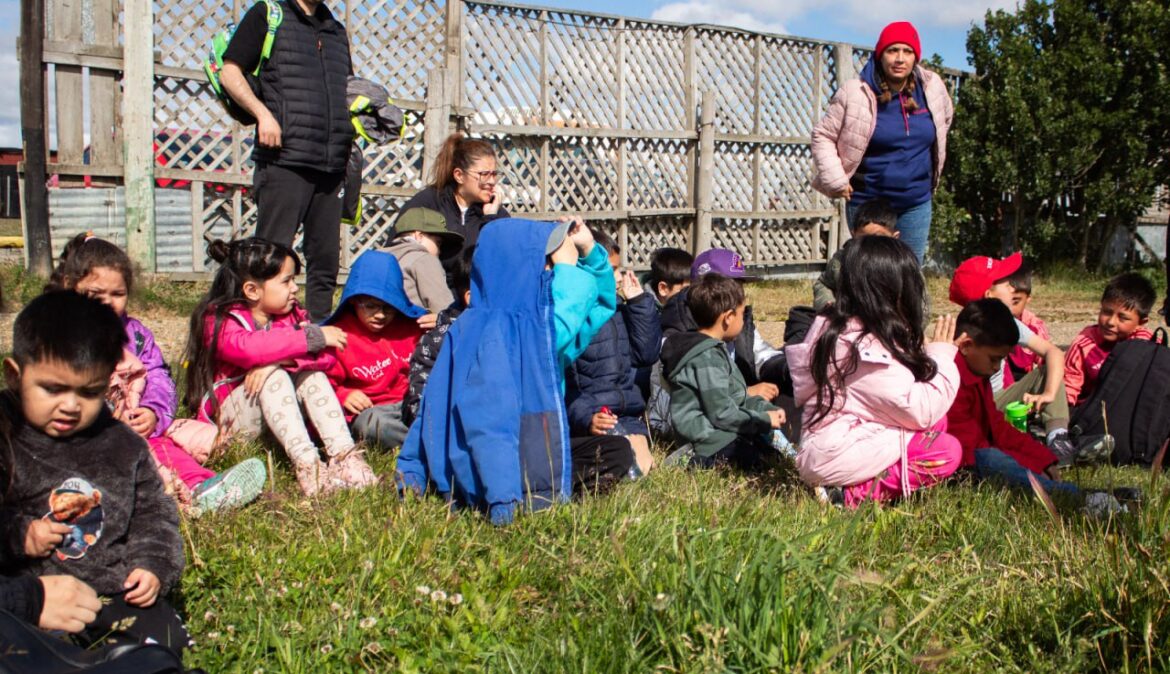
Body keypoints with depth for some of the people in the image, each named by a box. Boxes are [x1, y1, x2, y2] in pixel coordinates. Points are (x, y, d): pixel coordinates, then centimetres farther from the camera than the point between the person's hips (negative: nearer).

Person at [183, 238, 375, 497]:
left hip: (272, 414, 6)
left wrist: (279, 360, -31)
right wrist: (312, 336, -34)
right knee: (274, 377, -31)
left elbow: (323, 356, -12)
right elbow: (247, 348, -37)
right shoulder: (218, 320, -13)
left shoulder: (290, 315, 5)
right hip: (227, 417, -5)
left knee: (311, 373, -19)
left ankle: (344, 456, -31)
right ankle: (307, 466, -44)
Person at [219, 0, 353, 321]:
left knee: (326, 256, 8)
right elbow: (230, 72, 0)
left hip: (332, 163, 6)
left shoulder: (336, 30, 23)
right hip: (284, 159, -6)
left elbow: (349, 89, 31)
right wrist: (262, 113, -14)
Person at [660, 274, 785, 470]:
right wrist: (765, 420, -11)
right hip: (715, 447, -11)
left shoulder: (714, 350, 14)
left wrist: (768, 409, 9)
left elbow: (738, 398, 21)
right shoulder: (707, 358, -19)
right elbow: (722, 414, -21)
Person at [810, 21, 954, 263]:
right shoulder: (856, 93, -13)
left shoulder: (932, 88, -1)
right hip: (868, 202, -4)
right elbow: (823, 136, -6)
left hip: (917, 203, 4)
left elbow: (945, 117, 21)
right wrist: (836, 180, -14)